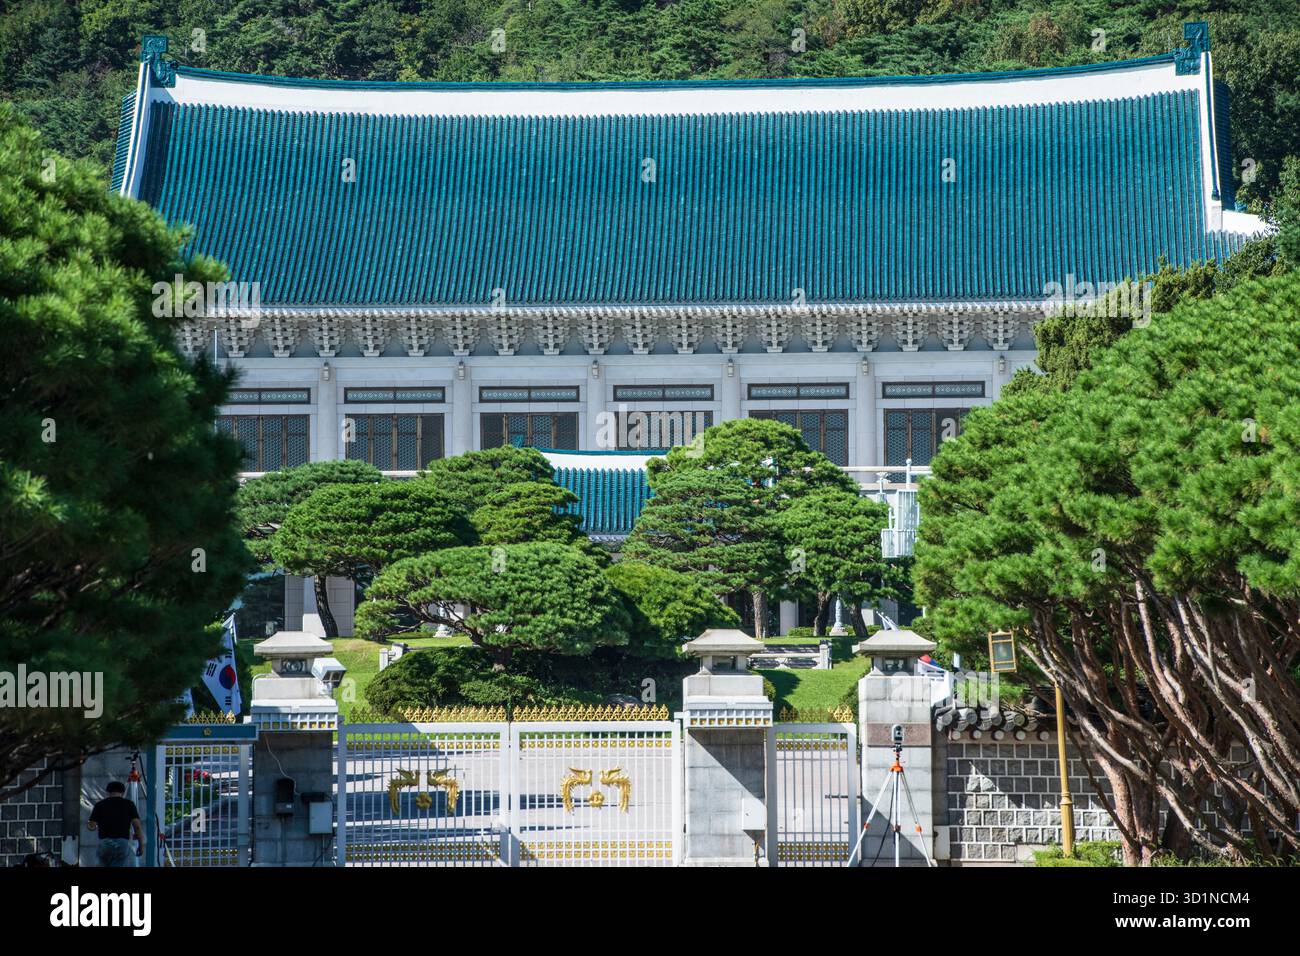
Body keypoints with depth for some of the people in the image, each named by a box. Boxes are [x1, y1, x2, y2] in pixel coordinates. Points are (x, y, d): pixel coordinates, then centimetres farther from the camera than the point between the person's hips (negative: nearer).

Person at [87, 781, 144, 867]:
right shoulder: (129, 804, 7)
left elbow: (92, 826, 1)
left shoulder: (100, 805, 7)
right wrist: (141, 844, 7)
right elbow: (137, 825, -2)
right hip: (122, 845, -1)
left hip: (105, 844, 1)